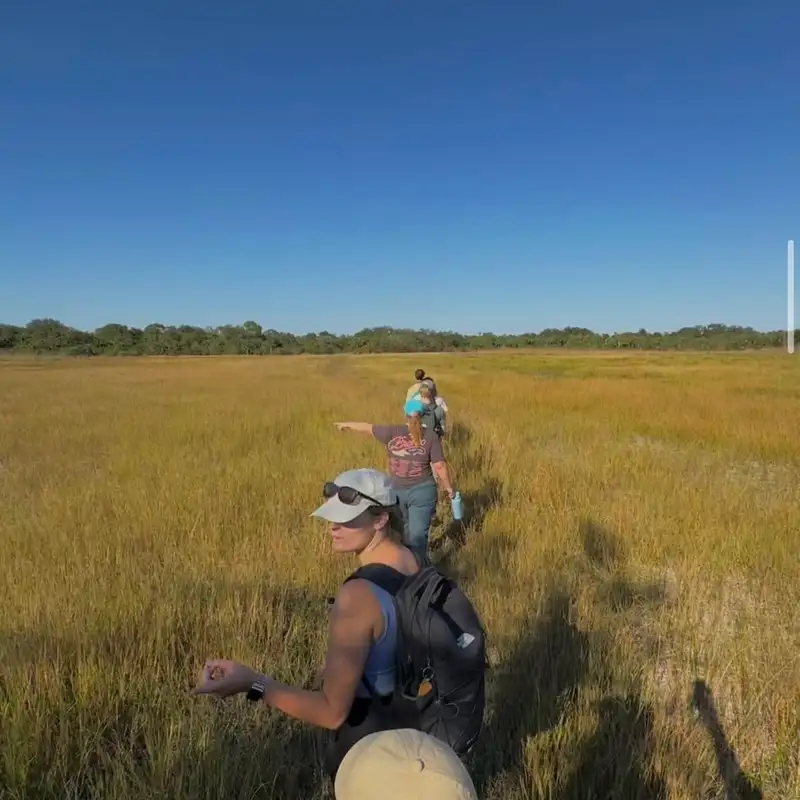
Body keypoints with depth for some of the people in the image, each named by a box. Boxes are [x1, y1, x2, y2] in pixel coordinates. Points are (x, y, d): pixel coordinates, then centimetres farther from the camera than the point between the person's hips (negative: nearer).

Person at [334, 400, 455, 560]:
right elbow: (440, 466, -9)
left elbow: (367, 427, 8)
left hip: (396, 492, 3)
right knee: (418, 534, -1)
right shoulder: (431, 435, -8)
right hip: (422, 491, -3)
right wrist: (449, 487, 4)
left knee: (404, 529, 25)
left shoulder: (392, 432, -5)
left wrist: (347, 424, 24)